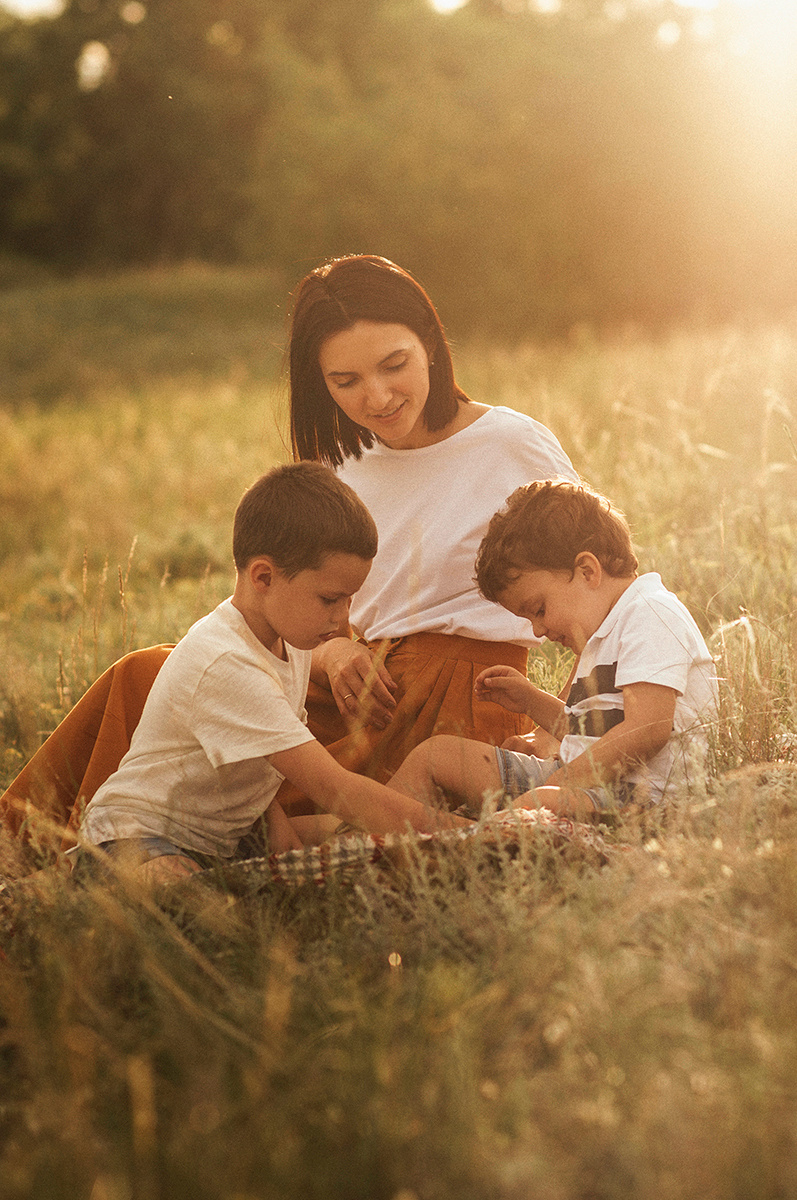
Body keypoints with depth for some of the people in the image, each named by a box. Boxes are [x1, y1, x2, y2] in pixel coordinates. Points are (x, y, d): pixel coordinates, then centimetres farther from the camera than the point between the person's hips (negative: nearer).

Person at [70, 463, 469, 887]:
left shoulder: (288, 637, 1)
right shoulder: (224, 667, -31)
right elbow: (335, 789, -35)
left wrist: (274, 818, -5)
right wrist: (448, 830, -36)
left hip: (223, 835, 12)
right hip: (137, 835, -11)